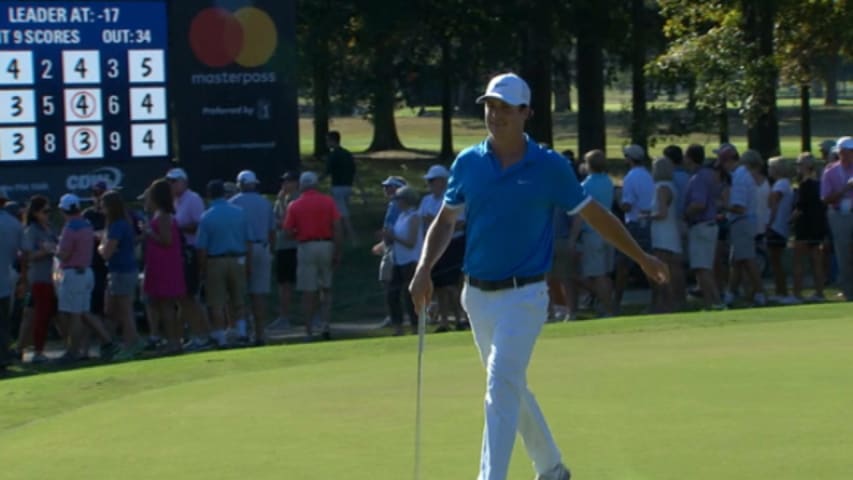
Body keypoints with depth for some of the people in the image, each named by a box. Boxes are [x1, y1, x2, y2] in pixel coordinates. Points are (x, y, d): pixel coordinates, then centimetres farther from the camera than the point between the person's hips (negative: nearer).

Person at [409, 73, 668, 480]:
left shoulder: (550, 167, -6)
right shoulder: (468, 163, 3)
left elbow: (595, 215, 6)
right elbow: (445, 222, 12)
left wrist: (641, 257, 12)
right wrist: (424, 269, -3)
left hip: (523, 295, -5)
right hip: (477, 294, 5)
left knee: (502, 387, -18)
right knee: (512, 387, 16)